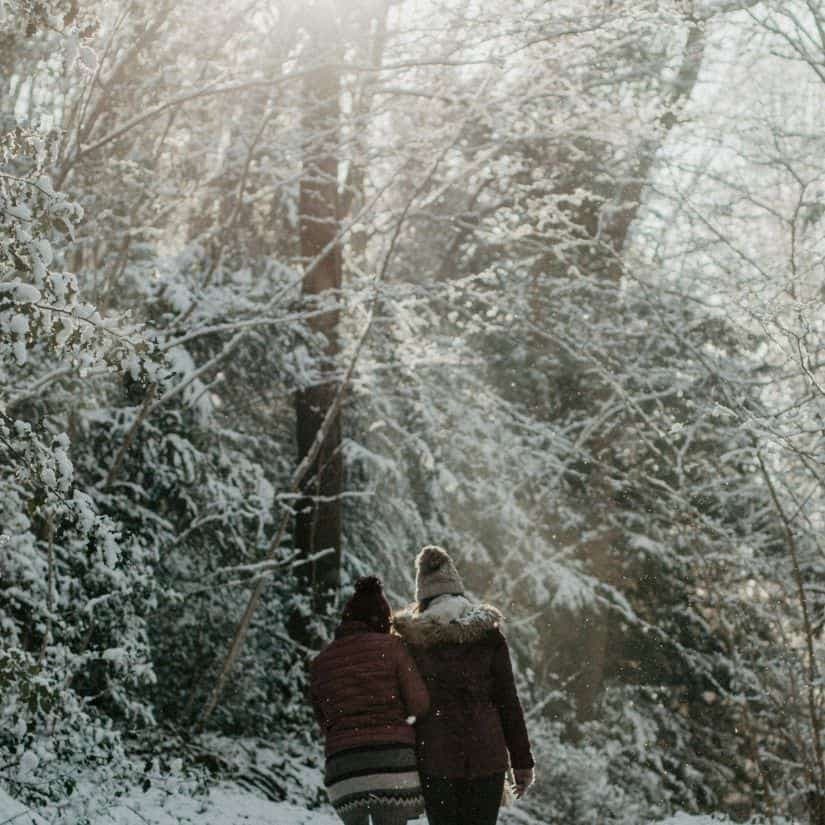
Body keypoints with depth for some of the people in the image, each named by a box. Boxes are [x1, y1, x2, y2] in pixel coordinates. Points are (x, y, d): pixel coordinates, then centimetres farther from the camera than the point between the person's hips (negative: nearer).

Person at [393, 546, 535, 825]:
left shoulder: (411, 640, 0)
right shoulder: (489, 634, 2)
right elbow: (508, 701, 1)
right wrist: (522, 761, 7)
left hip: (435, 758, -1)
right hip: (487, 754, 1)